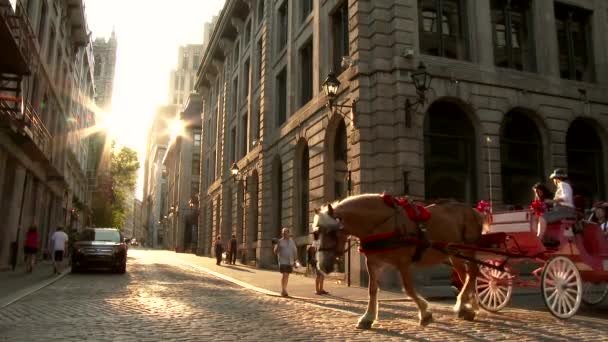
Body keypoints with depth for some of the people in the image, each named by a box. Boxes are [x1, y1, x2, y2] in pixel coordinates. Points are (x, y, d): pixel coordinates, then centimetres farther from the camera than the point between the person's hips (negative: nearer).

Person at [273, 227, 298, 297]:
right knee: (284, 275, -16)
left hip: (290, 261, 4)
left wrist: (295, 260, 7)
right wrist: (276, 245, -24)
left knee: (287, 275, 10)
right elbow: (275, 251, -5)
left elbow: (295, 251, 12)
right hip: (282, 261, -4)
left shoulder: (292, 241, 7)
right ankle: (283, 290, -10)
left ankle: (284, 289, 21)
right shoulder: (279, 241, -3)